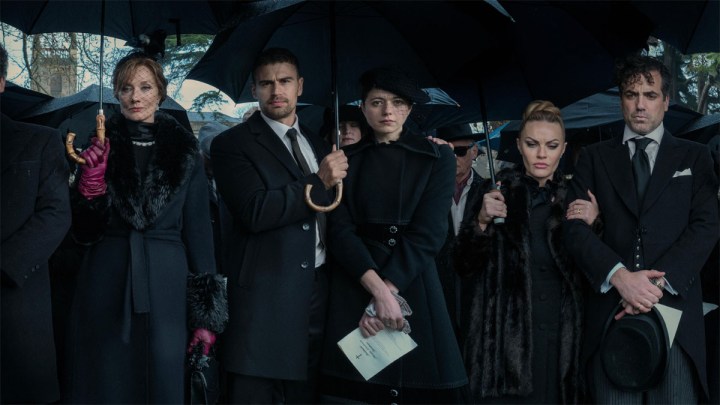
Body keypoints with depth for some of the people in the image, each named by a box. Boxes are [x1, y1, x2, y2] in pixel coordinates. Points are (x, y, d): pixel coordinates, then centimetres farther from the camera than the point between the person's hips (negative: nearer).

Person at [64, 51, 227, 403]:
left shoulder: (184, 151, 3)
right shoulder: (101, 146, 4)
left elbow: (197, 228, 2)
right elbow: (84, 230, 2)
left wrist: (206, 315, -2)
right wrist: (92, 177, -16)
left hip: (166, 289, 0)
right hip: (107, 291, 0)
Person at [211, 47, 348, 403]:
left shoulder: (318, 144, 18)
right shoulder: (232, 144, -3)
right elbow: (255, 212, -17)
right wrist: (319, 182, -14)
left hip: (321, 291, 6)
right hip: (266, 298, -6)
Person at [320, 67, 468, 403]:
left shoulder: (436, 158, 4)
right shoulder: (347, 160, 8)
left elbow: (427, 234, -5)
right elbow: (340, 229, -3)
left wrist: (389, 290, -16)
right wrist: (378, 290, -17)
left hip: (413, 286, -1)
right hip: (354, 288, 1)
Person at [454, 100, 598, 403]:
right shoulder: (499, 191, 1)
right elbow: (463, 266, -1)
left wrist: (593, 224, -9)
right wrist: (482, 220, -17)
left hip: (560, 341, 2)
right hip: (506, 339, -2)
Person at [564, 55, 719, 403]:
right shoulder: (594, 158, 15)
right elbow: (575, 227, 3)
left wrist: (659, 282, -13)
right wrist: (619, 275, -14)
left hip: (674, 309, 0)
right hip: (610, 309, 0)